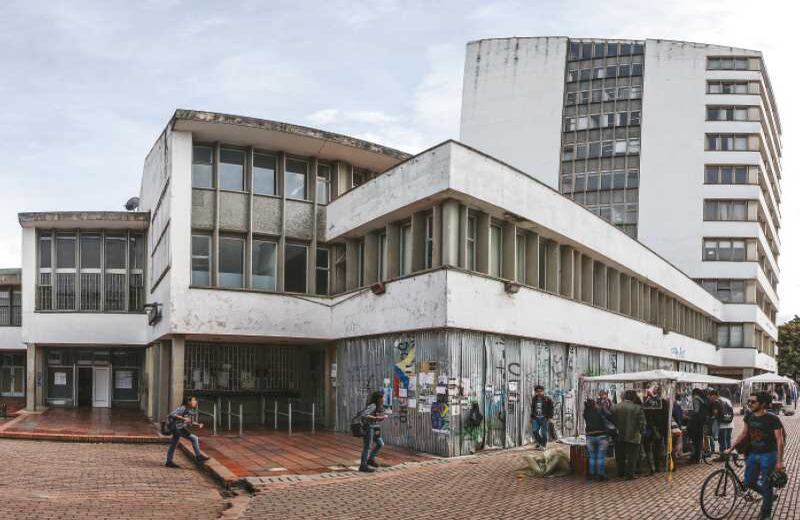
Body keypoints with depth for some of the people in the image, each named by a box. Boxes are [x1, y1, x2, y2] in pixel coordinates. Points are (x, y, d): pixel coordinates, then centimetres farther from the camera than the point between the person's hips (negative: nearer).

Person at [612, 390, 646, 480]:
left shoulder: (615, 407, -3)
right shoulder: (637, 408, -13)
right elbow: (641, 423, -12)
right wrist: (640, 431, 5)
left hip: (619, 436, 4)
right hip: (633, 437, -4)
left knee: (620, 456, 18)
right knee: (631, 456, 6)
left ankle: (620, 473, 29)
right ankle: (629, 474, 6)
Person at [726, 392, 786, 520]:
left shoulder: (772, 419, -16)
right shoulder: (749, 417, 0)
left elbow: (779, 440, -15)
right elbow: (743, 434, 11)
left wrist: (779, 461, -19)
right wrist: (730, 448, 7)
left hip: (768, 455, -5)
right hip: (753, 454, 6)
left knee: (766, 485, 2)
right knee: (749, 483, 9)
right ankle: (768, 495, 36)